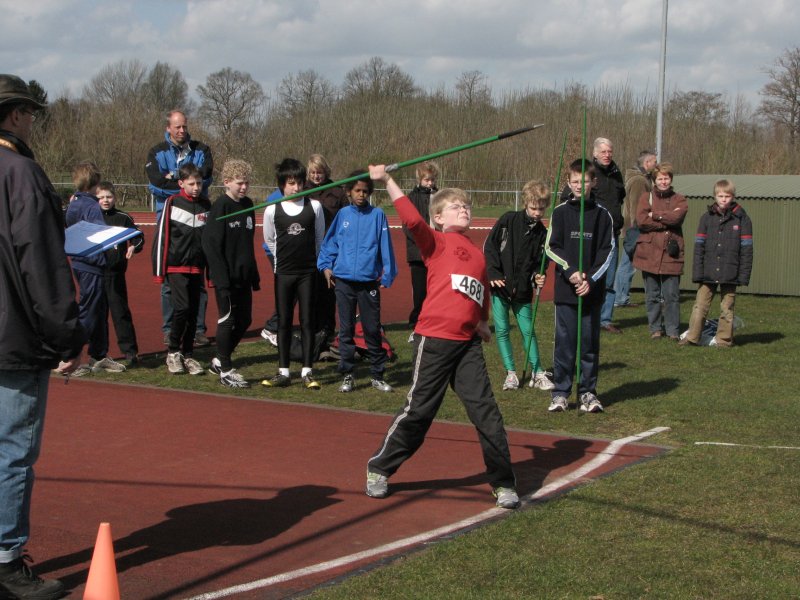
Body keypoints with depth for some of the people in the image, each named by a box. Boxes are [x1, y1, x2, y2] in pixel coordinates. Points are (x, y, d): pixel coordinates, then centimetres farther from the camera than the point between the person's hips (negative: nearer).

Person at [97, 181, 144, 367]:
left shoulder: (123, 218, 4)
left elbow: (139, 237, 7)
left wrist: (134, 247, -15)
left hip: (116, 273, -2)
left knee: (120, 311, -5)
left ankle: (130, 351, -2)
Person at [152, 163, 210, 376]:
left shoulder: (206, 205, 8)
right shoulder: (172, 203, -3)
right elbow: (161, 237, -3)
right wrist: (159, 271, -5)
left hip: (197, 268, 4)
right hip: (176, 266, -4)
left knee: (193, 312, 6)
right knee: (182, 307, -15)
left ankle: (188, 356, 17)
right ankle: (173, 352, 1)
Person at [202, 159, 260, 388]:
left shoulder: (248, 205, 10)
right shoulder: (221, 206, -11)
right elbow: (211, 244, -15)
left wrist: (254, 274, 13)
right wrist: (221, 278, -19)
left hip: (243, 276, 7)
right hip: (226, 277, -7)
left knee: (244, 319, 11)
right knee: (227, 321, 0)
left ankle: (219, 360, 26)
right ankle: (225, 370, 10)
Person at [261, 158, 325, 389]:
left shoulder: (314, 207, -2)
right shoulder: (272, 210, -2)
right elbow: (269, 241, 12)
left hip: (308, 272, 0)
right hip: (283, 273, 0)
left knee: (307, 321, 1)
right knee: (284, 321, 5)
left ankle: (307, 371, 5)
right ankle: (283, 372, 9)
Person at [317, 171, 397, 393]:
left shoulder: (377, 215, 0)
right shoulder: (343, 215, 5)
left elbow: (386, 247, 0)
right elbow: (330, 243, 12)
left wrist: (387, 277, -3)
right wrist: (326, 266, 1)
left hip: (369, 282, -2)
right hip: (343, 281, 2)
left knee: (372, 329, 4)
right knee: (346, 329, 6)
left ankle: (377, 376, 14)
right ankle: (347, 375, 14)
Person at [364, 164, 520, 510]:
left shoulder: (478, 254, 16)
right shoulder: (437, 242, -1)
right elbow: (412, 220, -19)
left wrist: (482, 323, 28)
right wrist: (387, 182, -25)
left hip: (468, 343, 5)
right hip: (434, 339, -5)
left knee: (486, 410, 1)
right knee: (418, 410, 2)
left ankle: (503, 483, 10)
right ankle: (379, 469, 21)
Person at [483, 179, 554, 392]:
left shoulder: (542, 233, 3)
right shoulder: (508, 220, -6)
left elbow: (539, 262, 8)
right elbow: (489, 246, -4)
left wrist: (537, 277, -13)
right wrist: (493, 273, -11)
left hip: (522, 289, 2)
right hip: (499, 286, -2)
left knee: (528, 330, 3)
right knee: (502, 330, 1)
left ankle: (537, 373, 10)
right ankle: (511, 373, 10)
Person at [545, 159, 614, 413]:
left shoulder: (602, 214, 5)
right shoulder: (560, 212, 4)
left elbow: (607, 251, 2)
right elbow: (551, 247, 1)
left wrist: (591, 280, -10)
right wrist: (571, 272, -13)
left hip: (592, 290, 1)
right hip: (565, 289, 0)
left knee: (590, 342, 5)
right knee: (564, 342, 0)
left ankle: (588, 392, 14)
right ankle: (560, 392, 7)